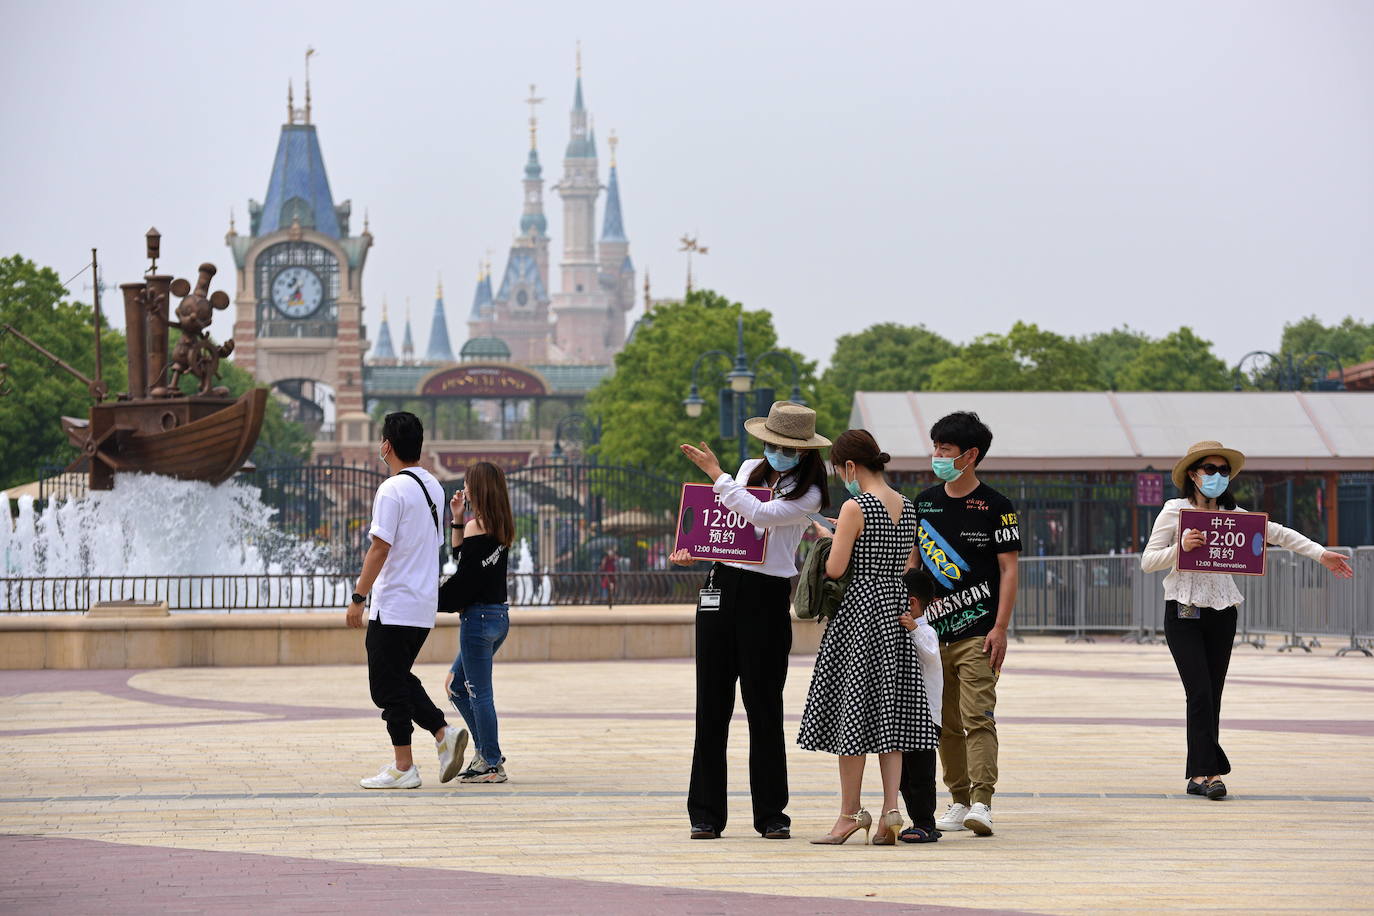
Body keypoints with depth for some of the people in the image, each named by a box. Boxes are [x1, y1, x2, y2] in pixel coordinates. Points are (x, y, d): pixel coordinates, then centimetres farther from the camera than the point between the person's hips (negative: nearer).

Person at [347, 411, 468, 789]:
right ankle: (444, 733, 3)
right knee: (401, 680, 18)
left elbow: (380, 548, -18)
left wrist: (358, 598, -14)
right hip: (424, 606, 8)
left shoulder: (392, 489, -14)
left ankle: (403, 768, 0)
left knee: (388, 686, -1)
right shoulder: (433, 487, 12)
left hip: (393, 607, -8)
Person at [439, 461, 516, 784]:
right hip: (499, 615, 9)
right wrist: (457, 520, 12)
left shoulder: (477, 525, -14)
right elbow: (461, 556, 18)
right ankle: (486, 752, 18)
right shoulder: (501, 526, 12)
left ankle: (491, 764, 2)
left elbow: (464, 576, -15)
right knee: (456, 685, 18)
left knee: (480, 693, -2)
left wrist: (438, 599, -5)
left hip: (479, 617, -9)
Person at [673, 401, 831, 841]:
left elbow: (758, 515, -18)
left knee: (763, 708, -2)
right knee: (712, 705, 3)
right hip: (721, 584, 5)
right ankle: (705, 813, 7)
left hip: (767, 596, -5)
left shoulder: (808, 493, -4)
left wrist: (715, 473, -12)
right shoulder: (750, 469, 13)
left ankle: (771, 815, 7)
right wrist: (694, 550, 6)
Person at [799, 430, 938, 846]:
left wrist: (827, 538, 3)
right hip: (897, 610, 7)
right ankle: (891, 808, -1)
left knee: (851, 713, 1)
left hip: (858, 610, -7)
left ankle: (850, 812, 6)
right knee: (890, 714, 7)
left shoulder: (855, 507, -14)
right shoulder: (907, 508, 8)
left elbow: (835, 569, -16)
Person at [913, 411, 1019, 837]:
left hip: (977, 633, -5)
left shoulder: (995, 507, -3)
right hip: (933, 630, 5)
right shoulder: (924, 502, 11)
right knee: (944, 723, 7)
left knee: (978, 718, -12)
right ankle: (959, 801, 14)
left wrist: (1000, 628, -11)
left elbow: (1008, 570, -4)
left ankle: (982, 802, -17)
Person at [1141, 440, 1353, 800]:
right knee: (1200, 693, -13)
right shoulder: (1174, 511, -3)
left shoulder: (1232, 514, 8)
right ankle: (1209, 771, -14)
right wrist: (1181, 547, -21)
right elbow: (1148, 561, -5)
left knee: (1212, 696, 5)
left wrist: (1321, 554, 9)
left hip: (1222, 614, 4)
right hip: (1184, 613, -4)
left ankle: (1198, 776, 9)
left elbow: (1278, 534, 14)